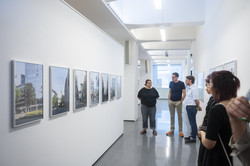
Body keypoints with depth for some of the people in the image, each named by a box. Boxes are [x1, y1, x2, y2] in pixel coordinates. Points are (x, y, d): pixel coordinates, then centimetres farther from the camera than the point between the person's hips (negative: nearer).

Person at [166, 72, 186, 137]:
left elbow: (184, 94, -6)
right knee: (172, 116, 10)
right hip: (171, 101, 4)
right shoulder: (171, 83, 5)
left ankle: (180, 131, 11)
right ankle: (172, 129, 20)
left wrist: (181, 101, -9)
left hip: (178, 102, -4)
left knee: (179, 116, 3)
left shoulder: (181, 83, -7)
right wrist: (169, 100, 3)